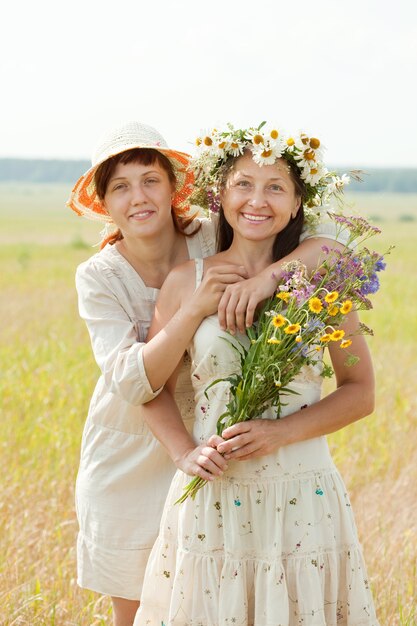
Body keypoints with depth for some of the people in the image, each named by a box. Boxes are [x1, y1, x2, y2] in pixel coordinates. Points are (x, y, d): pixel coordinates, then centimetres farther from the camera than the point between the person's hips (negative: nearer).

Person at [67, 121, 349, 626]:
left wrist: (269, 276, -39)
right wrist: (196, 306, -35)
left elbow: (328, 237, -21)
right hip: (127, 465, 0)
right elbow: (132, 381, -25)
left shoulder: (212, 241, -14)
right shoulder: (98, 277, -13)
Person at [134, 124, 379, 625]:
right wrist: (186, 453, -10)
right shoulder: (186, 283, -1)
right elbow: (152, 387, 7)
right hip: (212, 502, 0)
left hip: (304, 500, 0)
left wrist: (280, 432, -13)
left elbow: (359, 392, 1)